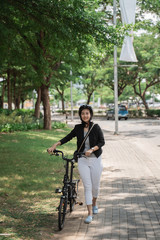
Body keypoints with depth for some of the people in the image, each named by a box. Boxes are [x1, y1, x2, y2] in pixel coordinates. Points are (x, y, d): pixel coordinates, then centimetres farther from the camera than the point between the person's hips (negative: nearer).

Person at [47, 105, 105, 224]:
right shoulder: (78, 128, 1)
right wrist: (54, 145, -4)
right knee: (87, 186, -4)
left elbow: (102, 142, -6)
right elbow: (67, 138, 7)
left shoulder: (96, 127, -6)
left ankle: (94, 203, 39)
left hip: (95, 159, -1)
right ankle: (90, 214, -1)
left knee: (95, 185, 8)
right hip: (83, 160, 1)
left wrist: (92, 149, -21)